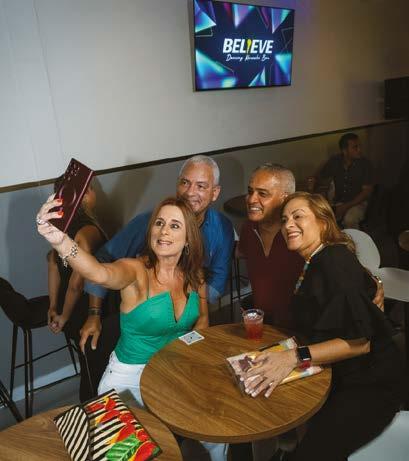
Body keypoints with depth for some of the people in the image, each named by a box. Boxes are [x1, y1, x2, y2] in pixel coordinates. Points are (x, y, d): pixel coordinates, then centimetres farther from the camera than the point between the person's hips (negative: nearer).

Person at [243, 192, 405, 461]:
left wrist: (296, 357, -29)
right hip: (339, 374, 8)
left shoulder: (335, 260, -20)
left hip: (370, 382, -7)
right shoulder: (313, 264, 6)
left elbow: (359, 341, -23)